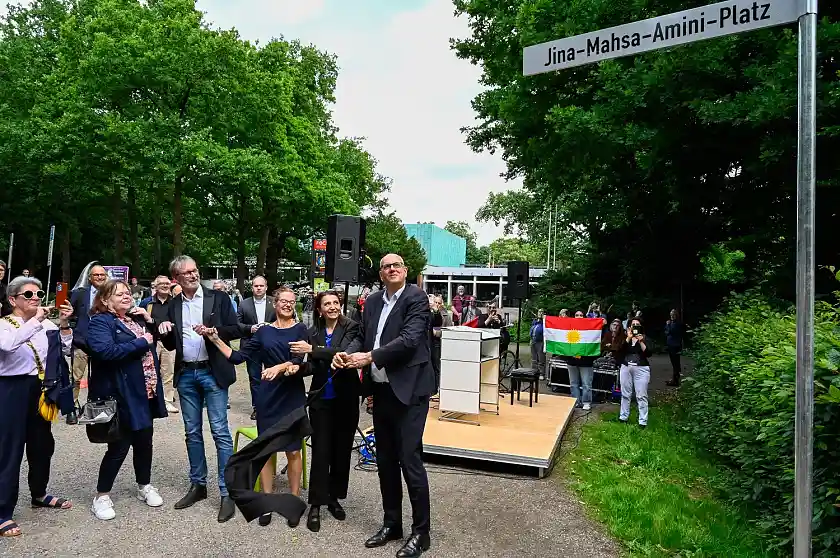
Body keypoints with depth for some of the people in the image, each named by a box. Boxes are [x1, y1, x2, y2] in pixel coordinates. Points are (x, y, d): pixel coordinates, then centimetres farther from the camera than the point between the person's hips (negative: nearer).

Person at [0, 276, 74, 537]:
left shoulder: (45, 324, 6)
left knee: (42, 444, 17)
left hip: (40, 389, 6)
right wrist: (34, 321, -30)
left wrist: (63, 324, -12)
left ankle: (39, 494, 36)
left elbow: (67, 349, 0)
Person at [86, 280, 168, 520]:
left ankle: (144, 486, 33)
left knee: (144, 440, 15)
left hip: (144, 392, 7)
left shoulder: (136, 318, 13)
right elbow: (105, 351, -28)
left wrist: (150, 322, 3)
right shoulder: (100, 322, -11)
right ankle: (102, 496, 19)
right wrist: (142, 342, -20)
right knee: (119, 445, 1)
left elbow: (155, 341, 20)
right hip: (121, 395, -7)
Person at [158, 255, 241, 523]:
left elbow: (235, 330, -5)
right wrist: (166, 332, -7)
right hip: (185, 375, 5)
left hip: (213, 373, -4)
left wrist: (212, 331, -21)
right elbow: (171, 345, 13)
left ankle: (227, 493, 2)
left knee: (220, 432, -4)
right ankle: (198, 485, 27)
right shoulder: (173, 306, 9)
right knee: (192, 432, 13)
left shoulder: (219, 298, -3)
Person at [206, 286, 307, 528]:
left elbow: (298, 360, -13)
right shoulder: (263, 331, 7)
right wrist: (215, 339, -3)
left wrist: (279, 367, -30)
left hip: (292, 396, -2)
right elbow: (238, 357, 5)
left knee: (293, 450, 4)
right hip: (268, 397, 2)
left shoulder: (300, 329, 0)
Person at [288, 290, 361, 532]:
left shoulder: (351, 326, -7)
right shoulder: (313, 332, 3)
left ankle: (334, 498, 27)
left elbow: (343, 353, -23)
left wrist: (312, 349, -26)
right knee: (321, 451, 0)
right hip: (321, 398, 1)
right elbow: (314, 367, 3)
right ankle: (315, 505, 11)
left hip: (345, 398, -1)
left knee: (342, 449, 10)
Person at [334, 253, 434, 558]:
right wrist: (347, 353, -8)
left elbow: (409, 339, -20)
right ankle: (391, 524, 31)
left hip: (408, 390, -7)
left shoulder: (417, 298, -10)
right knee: (385, 460, 15)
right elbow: (362, 336, 13)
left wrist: (369, 357, -22)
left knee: (410, 460, -2)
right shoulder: (372, 301, 12)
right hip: (381, 390, 7)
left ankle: (421, 532, 15)